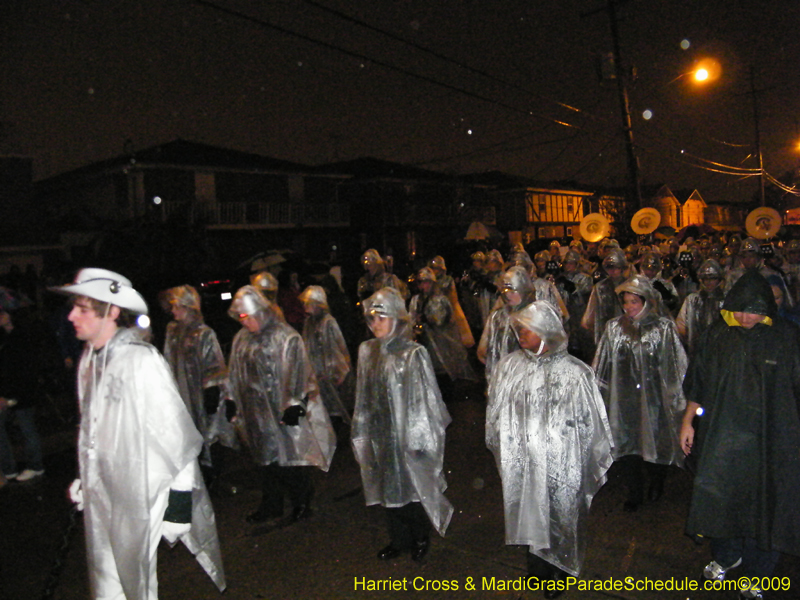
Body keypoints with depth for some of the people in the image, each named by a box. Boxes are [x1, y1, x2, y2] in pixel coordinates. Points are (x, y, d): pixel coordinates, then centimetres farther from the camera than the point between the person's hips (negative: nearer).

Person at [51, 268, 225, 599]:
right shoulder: (89, 359, 6)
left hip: (139, 496, -7)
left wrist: (179, 500, -17)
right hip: (100, 495, 7)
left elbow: (174, 433, -18)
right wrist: (84, 480, 17)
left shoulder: (141, 360, -18)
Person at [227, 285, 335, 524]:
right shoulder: (242, 339, 5)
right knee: (267, 459, 16)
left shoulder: (286, 337, -13)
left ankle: (302, 503, 24)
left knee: (292, 457, 4)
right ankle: (271, 506, 32)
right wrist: (235, 406, 15)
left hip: (285, 410, -5)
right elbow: (236, 376, 13)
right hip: (258, 412, 6)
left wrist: (295, 404, -17)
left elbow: (298, 374, -14)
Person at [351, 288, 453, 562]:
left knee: (413, 487, 10)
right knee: (389, 488, 17)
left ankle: (421, 539, 35)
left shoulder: (414, 354, -15)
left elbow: (425, 398, -12)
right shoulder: (367, 351, 0)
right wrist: (361, 433, 9)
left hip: (408, 435, -4)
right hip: (380, 435, 5)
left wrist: (420, 437, -12)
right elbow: (364, 397, 6)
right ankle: (398, 540, 38)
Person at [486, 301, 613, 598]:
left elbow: (590, 423, -7)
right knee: (530, 515, 18)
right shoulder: (509, 366, -7)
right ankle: (537, 565, 45)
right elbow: (495, 414, 6)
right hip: (522, 462, 2)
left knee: (561, 516, 15)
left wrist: (596, 463, -1)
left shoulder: (575, 373, -15)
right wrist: (499, 448, 13)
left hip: (561, 463, -2)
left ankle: (558, 572, 41)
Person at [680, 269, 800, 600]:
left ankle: (756, 571, 27)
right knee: (718, 494, 12)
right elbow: (698, 382, 6)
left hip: (769, 437, -2)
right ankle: (726, 555, 37)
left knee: (763, 500, 8)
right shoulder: (717, 335, -1)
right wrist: (688, 421, 8)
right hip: (721, 433, 2)